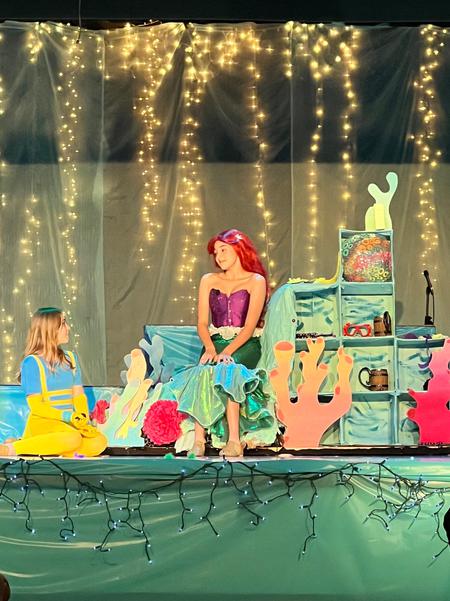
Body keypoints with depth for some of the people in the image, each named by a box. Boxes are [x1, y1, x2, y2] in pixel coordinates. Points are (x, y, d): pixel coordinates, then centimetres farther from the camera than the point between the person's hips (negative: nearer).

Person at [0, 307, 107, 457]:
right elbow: (36, 405, -8)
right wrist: (68, 416, -20)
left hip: (68, 424, 6)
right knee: (72, 438, -37)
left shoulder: (70, 359, 16)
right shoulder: (32, 362, -3)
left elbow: (79, 396, 10)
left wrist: (84, 419, -9)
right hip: (42, 422, -6)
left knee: (100, 442, -25)